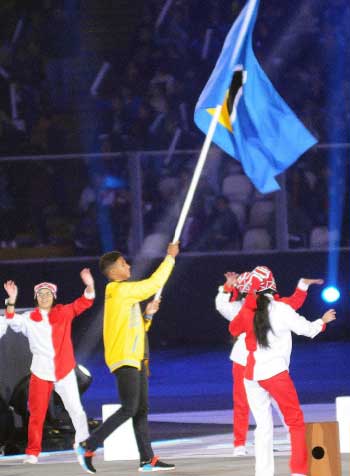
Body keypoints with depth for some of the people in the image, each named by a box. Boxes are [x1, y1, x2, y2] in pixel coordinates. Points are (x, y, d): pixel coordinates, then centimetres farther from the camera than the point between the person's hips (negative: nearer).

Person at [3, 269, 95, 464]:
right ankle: (33, 453, 6)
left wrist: (89, 285, -22)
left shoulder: (63, 313, 4)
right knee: (37, 414, 2)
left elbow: (85, 302, -3)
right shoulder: (29, 319, 2)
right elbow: (13, 321, -14)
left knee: (75, 408, 0)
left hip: (64, 372, 0)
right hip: (41, 373, 0)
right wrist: (12, 301, -30)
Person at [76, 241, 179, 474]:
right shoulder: (120, 290, -10)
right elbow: (154, 283, -11)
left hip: (135, 358, 10)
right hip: (125, 359, -10)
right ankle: (88, 446, -9)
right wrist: (170, 257, -3)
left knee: (141, 410, 6)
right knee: (129, 409, -13)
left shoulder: (122, 293, 19)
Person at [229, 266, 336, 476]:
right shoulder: (281, 309, -9)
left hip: (252, 375, 4)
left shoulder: (248, 310, 0)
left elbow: (234, 329, 19)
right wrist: (323, 321, 18)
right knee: (296, 422, 4)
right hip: (275, 372, -4)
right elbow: (307, 329, -2)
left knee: (263, 426, 12)